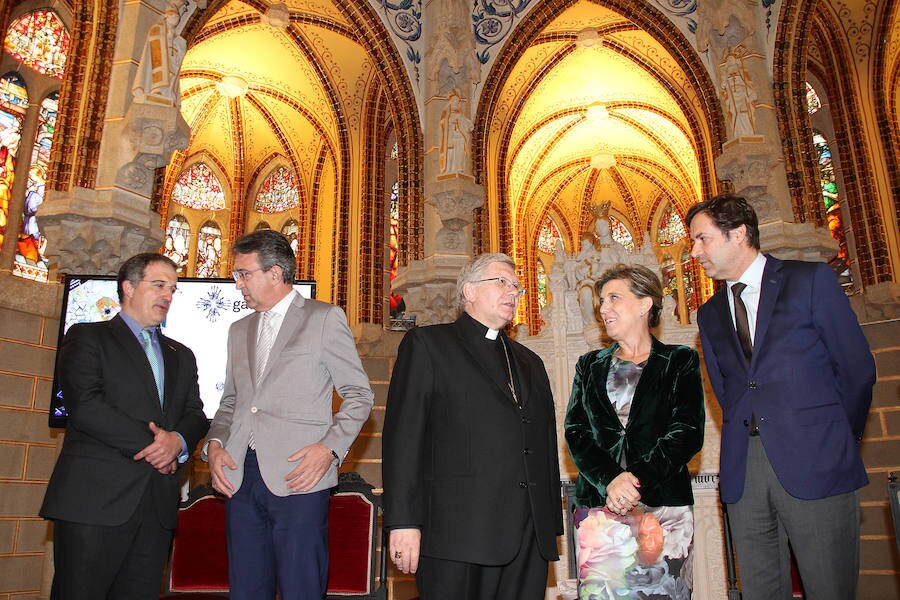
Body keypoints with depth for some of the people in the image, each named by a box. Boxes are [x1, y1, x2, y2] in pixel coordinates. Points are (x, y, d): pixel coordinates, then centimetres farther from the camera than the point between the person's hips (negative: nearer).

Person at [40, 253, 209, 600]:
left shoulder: (181, 356, 22)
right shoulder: (87, 337, 5)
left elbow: (195, 415, 13)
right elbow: (85, 406, -10)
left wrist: (178, 440, -10)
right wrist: (151, 442, -10)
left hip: (158, 505, 5)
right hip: (94, 497, -4)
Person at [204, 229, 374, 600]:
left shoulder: (325, 318, 2)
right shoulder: (239, 330, 21)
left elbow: (359, 395, 0)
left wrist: (329, 448, -13)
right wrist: (214, 443, 6)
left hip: (299, 477, -5)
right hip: (240, 476, 6)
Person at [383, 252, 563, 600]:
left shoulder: (530, 363, 23)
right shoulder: (427, 344, 4)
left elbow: (545, 446, 20)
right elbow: (403, 435, -6)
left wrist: (552, 527, 14)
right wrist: (403, 521, -13)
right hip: (457, 532, -5)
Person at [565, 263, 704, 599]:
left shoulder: (680, 362, 7)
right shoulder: (590, 366, 15)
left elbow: (688, 432, -4)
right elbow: (575, 432, 4)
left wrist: (637, 478, -17)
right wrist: (610, 480, -13)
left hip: (664, 505, -2)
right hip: (597, 505, 2)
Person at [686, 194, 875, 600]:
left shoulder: (810, 280, 2)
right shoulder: (709, 314, 16)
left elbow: (856, 367, 2)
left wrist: (837, 439, 7)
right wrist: (752, 431, 6)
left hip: (815, 464, -4)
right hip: (742, 472, 4)